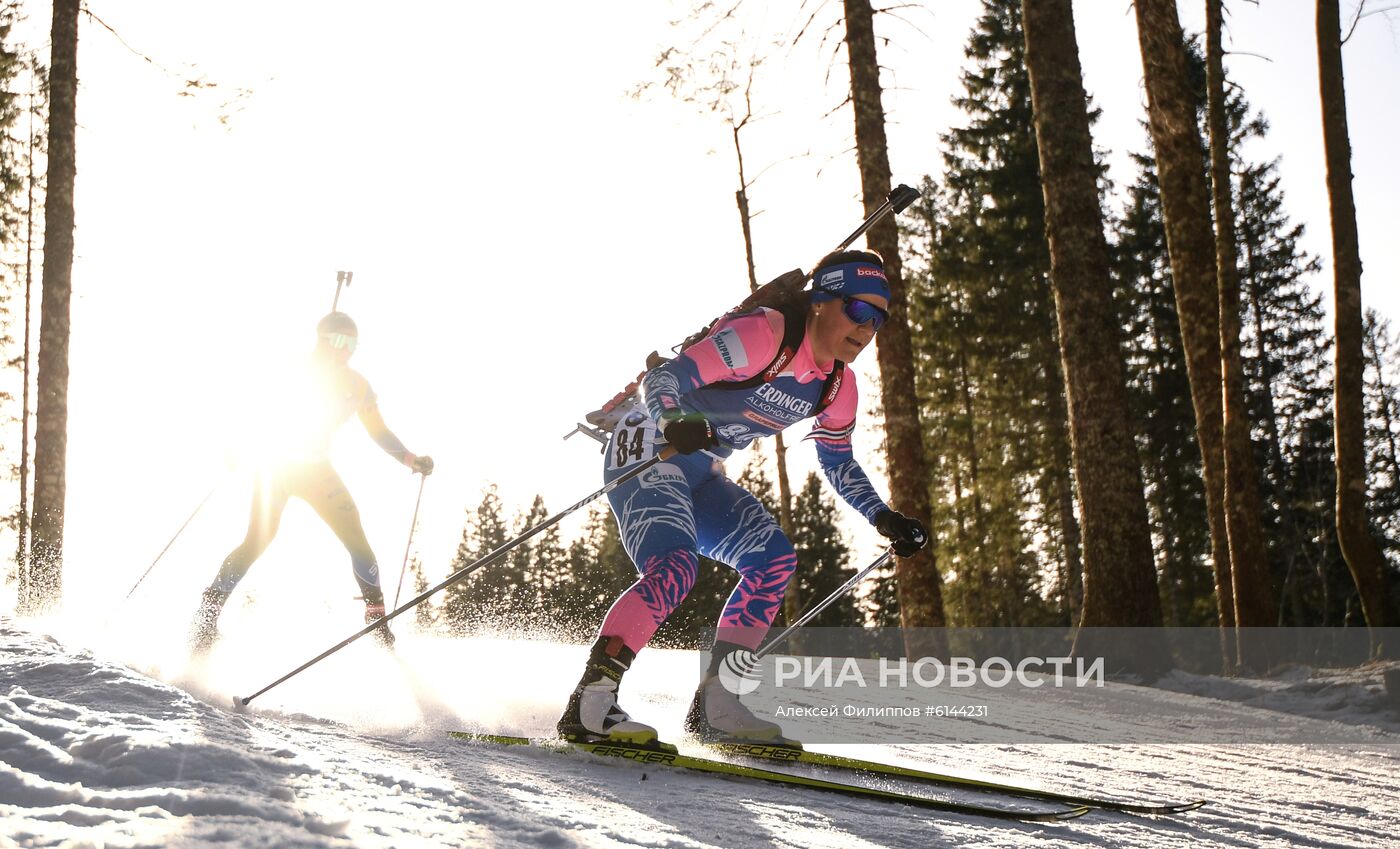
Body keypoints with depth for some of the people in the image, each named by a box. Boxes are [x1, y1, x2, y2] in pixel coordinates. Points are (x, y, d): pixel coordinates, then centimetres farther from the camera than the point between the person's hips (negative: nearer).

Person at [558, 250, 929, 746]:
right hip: (647, 450, -8)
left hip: (699, 476, 8)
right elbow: (662, 379, -26)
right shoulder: (762, 336, -22)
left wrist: (884, 519, 5)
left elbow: (839, 464, 17)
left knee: (775, 558, -6)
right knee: (674, 568, -28)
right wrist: (673, 423, -47)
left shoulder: (837, 387, 3)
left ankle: (714, 705, -2)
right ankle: (588, 705, -23)